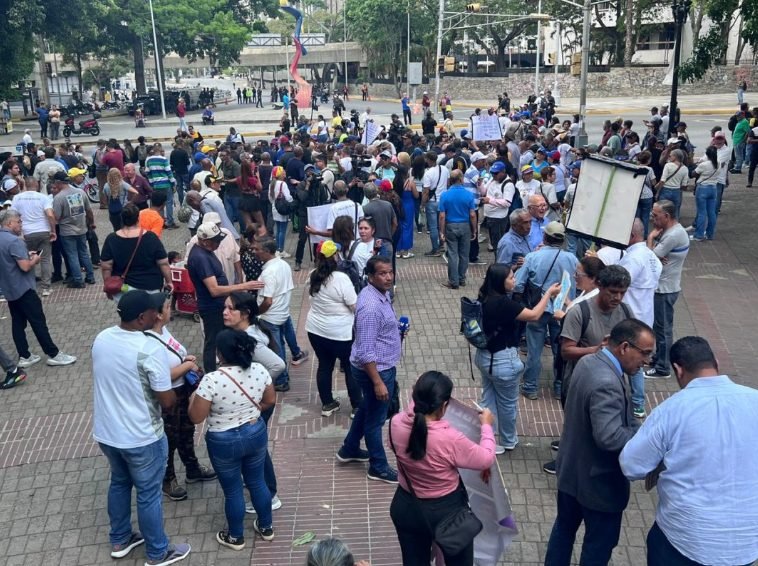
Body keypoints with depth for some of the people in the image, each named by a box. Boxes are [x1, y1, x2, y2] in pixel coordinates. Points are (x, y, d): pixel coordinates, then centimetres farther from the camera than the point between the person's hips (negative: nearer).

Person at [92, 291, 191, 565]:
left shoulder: (101, 339, -5)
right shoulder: (151, 349, -27)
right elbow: (167, 401, -21)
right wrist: (174, 392, 1)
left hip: (105, 431, 7)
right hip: (141, 437, -7)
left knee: (119, 482, 27)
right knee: (148, 494, 11)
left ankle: (120, 540, 45)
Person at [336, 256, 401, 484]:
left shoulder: (380, 293, 0)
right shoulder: (371, 306, -30)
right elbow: (366, 352, -29)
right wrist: (378, 382, -26)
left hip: (382, 366, 10)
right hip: (375, 369, -10)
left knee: (367, 409, 26)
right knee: (376, 418, 8)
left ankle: (349, 449, 45)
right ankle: (378, 467, 26)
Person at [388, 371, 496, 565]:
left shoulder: (397, 425, -19)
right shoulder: (450, 439, -32)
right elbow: (486, 459, -15)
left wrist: (420, 400, 19)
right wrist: (486, 426, 0)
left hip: (406, 508, 4)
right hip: (446, 512, -4)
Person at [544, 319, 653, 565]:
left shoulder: (589, 361, -2)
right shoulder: (607, 383, -32)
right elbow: (609, 437, -37)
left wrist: (636, 425, -2)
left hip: (571, 470, 9)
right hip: (598, 480, -9)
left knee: (564, 527, 25)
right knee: (600, 543, 14)